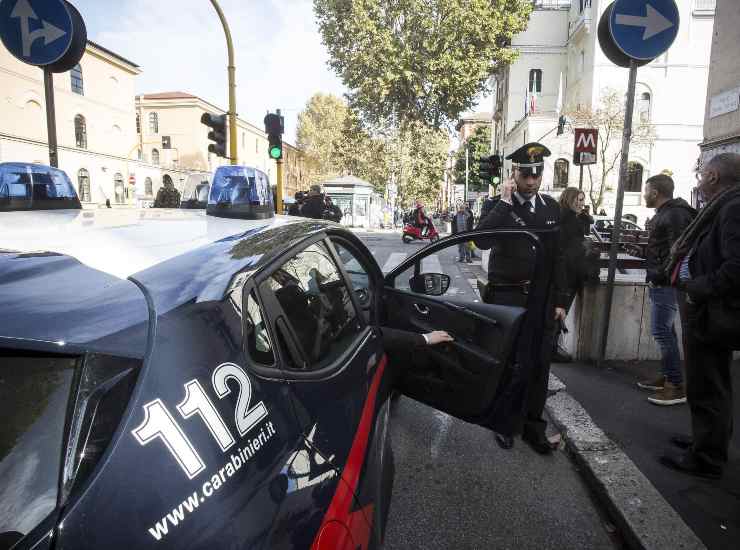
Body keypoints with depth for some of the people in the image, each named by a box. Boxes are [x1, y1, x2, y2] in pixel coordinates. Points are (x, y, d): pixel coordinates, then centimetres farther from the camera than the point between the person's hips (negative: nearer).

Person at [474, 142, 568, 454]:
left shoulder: (551, 207, 10)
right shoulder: (498, 205, -3)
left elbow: (556, 257, 12)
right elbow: (481, 240, -22)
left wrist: (559, 299, 10)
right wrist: (504, 202, -20)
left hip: (541, 298, 4)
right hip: (507, 296, -4)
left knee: (538, 364, 9)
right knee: (511, 364, -2)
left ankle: (533, 425, 25)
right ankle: (504, 423, 19)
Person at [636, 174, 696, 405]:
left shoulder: (675, 214, -15)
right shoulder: (665, 213, 19)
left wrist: (659, 276, -20)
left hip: (665, 284, -11)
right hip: (660, 283, 11)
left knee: (661, 331, -10)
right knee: (665, 330, 15)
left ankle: (677, 386, -3)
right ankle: (667, 376, 26)